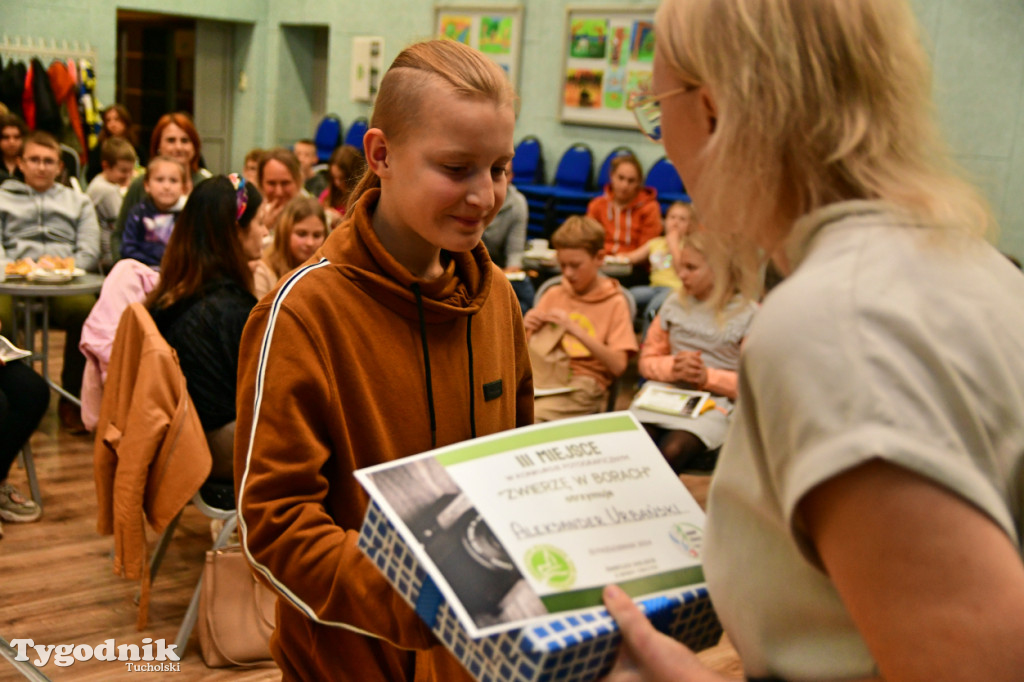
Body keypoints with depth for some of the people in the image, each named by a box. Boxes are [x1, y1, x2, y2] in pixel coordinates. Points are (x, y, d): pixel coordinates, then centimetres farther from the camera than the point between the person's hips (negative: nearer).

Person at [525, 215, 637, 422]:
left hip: (585, 383, -4)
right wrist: (525, 329, -4)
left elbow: (618, 366, -9)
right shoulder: (553, 295, 16)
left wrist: (575, 330, -17)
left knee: (531, 414, -34)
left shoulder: (614, 303, 4)